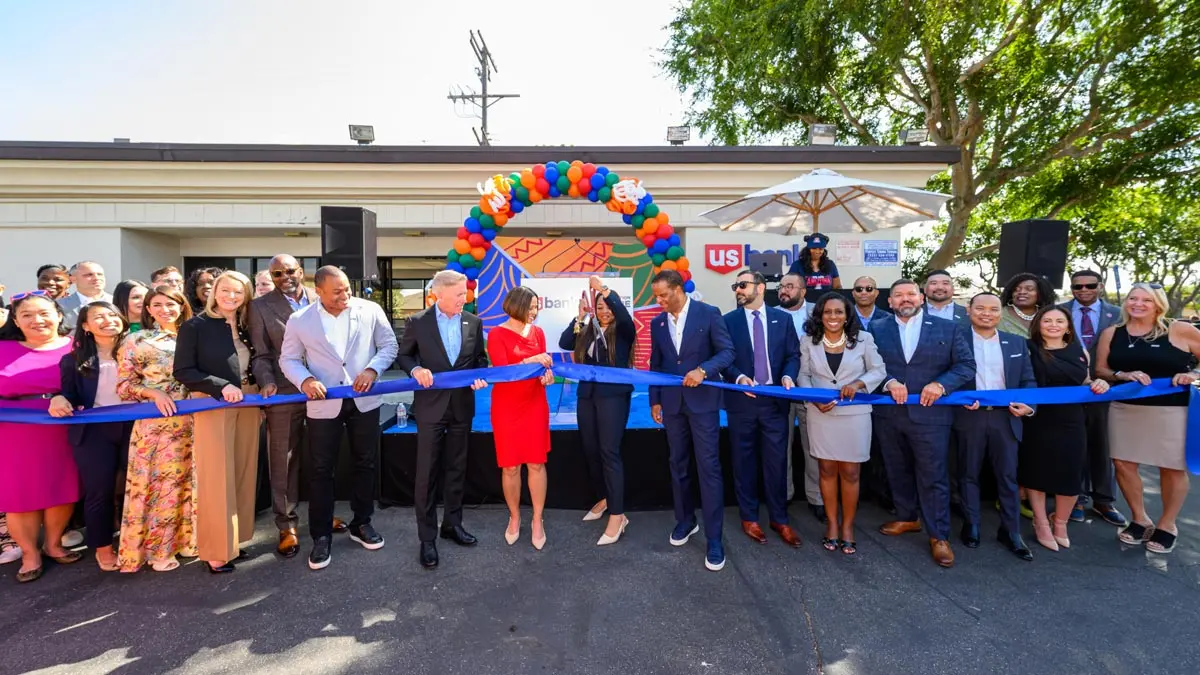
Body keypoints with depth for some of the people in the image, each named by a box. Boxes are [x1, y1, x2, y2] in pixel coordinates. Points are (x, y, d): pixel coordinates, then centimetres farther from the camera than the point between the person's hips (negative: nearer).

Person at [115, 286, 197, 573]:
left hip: (188, 421, 4)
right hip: (154, 421, -4)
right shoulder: (137, 341, -2)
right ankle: (155, 548, 15)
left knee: (185, 479, 11)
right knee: (154, 480, 3)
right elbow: (124, 384, -3)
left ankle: (182, 538, 24)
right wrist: (154, 393, -18)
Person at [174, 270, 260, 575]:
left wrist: (261, 389, -1)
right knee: (218, 478, 0)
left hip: (247, 406, 5)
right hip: (213, 408, -5)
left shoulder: (246, 326, 9)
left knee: (243, 475, 11)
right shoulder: (195, 326, -6)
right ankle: (217, 549, 12)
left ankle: (235, 540, 25)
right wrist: (221, 387, -19)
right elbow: (182, 371, -10)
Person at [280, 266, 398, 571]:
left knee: (366, 464, 12)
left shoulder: (370, 310, -4)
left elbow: (389, 345, 1)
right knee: (321, 470, 6)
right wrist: (305, 380, -17)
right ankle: (321, 536, 21)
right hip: (323, 405, -1)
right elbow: (288, 359, 3)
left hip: (364, 401, 1)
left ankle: (361, 524, 31)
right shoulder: (299, 321, -4)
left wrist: (372, 369, -16)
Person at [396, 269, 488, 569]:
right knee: (427, 472, 1)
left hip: (462, 406, 3)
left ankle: (452, 523, 31)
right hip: (431, 405, -3)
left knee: (457, 468, 15)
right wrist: (416, 370, -16)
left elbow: (480, 358, 10)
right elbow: (403, 355, 3)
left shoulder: (473, 322, 1)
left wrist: (480, 376, -10)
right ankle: (427, 537, 13)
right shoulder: (417, 322, -7)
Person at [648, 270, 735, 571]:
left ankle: (714, 538, 6)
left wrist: (703, 370, -25)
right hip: (672, 404, 5)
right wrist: (654, 400, 10)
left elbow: (727, 352, -9)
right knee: (678, 465, 13)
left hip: (703, 402, -4)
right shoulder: (657, 323, 7)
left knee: (709, 467, -3)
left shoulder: (708, 314, -7)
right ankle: (685, 520, 32)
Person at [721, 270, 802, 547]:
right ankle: (749, 518, 23)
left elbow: (793, 354, 5)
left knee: (776, 461, 7)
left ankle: (779, 519, 22)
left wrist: (788, 375, -14)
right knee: (744, 462, 9)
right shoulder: (728, 321, 1)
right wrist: (739, 378, -19)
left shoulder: (783, 318, 6)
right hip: (741, 400, -1)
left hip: (775, 399, 1)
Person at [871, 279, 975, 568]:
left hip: (930, 413, -2)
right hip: (889, 414, 2)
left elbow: (966, 365, -1)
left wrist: (941, 384, -16)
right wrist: (889, 382, -18)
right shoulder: (878, 330, 4)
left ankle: (939, 536, 17)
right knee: (898, 471, 16)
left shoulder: (948, 328, 2)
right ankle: (906, 518, 35)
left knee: (933, 477, 4)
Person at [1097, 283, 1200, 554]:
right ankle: (1140, 519, 26)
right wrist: (1123, 374, -13)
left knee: (1173, 468, 8)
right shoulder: (1111, 333, 4)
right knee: (1123, 463, 7)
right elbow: (1100, 369, 5)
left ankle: (1167, 525, 27)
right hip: (1125, 409, 3)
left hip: (1172, 410, -2)